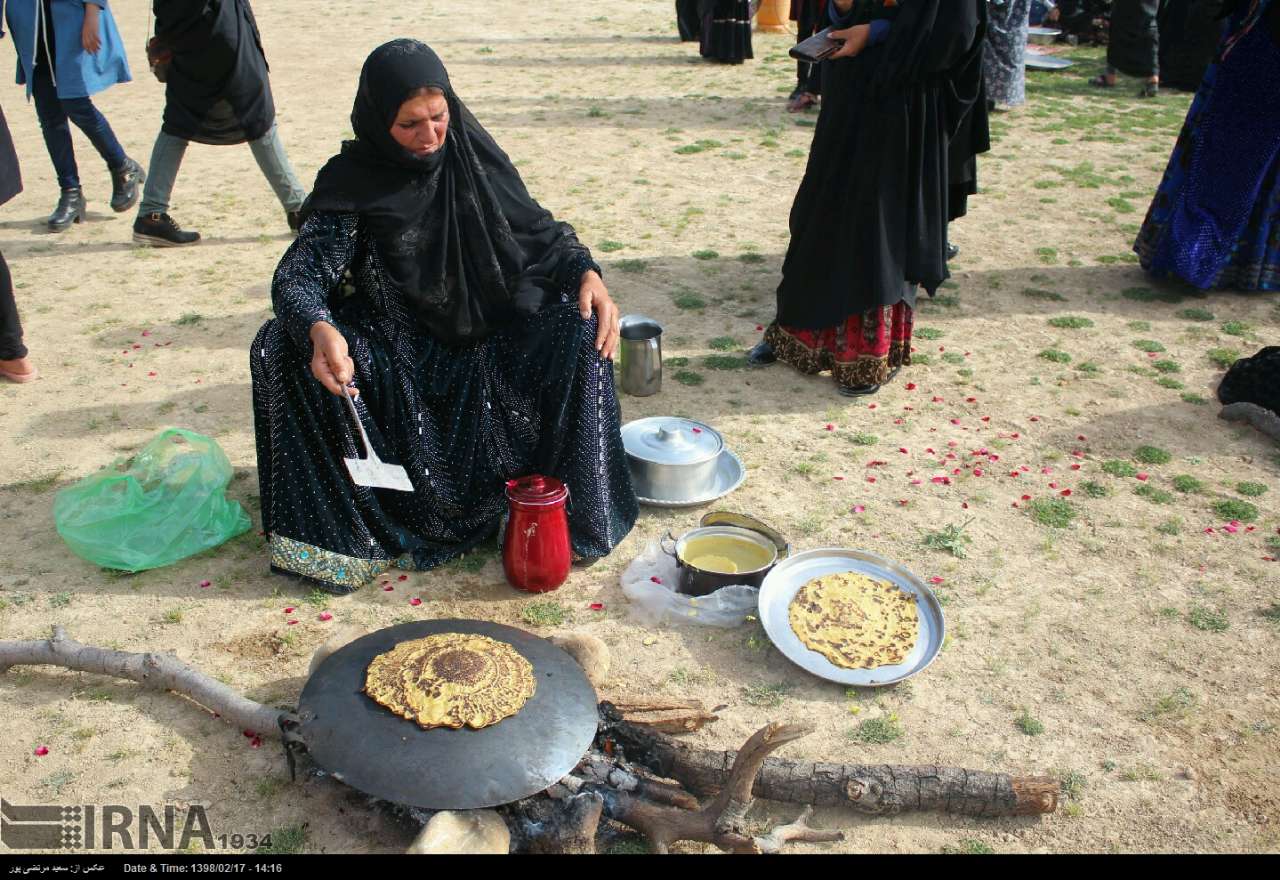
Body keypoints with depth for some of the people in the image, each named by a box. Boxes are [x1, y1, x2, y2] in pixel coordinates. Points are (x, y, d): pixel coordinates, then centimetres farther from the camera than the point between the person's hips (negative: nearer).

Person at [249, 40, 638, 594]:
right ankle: (342, 525, -16)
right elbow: (298, 275, -17)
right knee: (283, 350, -24)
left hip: (484, 336, 1)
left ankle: (572, 508, -13)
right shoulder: (352, 181, -10)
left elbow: (538, 230, 4)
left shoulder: (472, 155, -4)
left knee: (578, 325, -24)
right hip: (395, 350, -1)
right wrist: (319, 329, -41)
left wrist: (586, 272, -17)